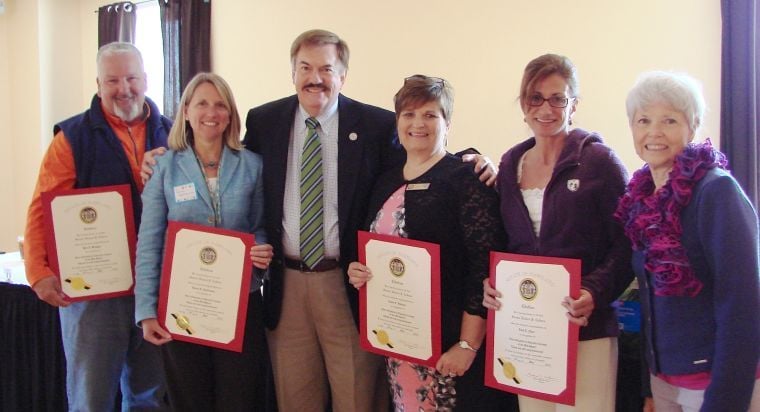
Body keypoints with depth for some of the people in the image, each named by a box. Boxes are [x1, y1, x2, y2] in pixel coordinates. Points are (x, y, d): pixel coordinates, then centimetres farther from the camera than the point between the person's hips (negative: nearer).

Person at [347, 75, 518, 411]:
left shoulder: (466, 180, -9)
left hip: (447, 341, -6)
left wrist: (468, 345, -17)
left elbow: (485, 267, -14)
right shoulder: (386, 183, 11)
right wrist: (358, 272, 0)